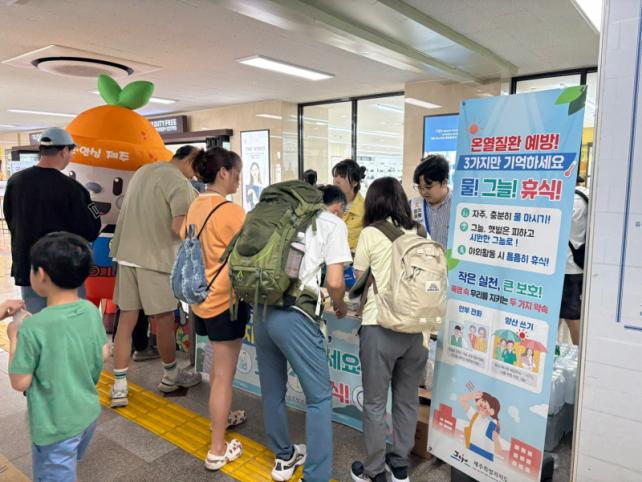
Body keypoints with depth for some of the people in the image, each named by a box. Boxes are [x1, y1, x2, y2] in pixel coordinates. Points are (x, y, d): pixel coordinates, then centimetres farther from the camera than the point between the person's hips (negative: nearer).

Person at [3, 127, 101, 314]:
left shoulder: (15, 181, -1)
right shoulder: (71, 188, -18)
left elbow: (11, 222, 11)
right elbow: (90, 233, -13)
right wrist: (96, 215, 4)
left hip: (26, 268, 5)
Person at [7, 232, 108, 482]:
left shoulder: (33, 327, -27)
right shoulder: (92, 311, -9)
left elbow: (20, 382, -17)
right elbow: (104, 355, 2)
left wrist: (14, 338, -8)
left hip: (56, 425, -5)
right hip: (88, 413, 5)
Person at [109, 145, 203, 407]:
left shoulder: (143, 170, 14)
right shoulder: (180, 183, -12)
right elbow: (179, 228, -22)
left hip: (127, 255, 7)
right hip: (156, 257, -7)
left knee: (126, 320, 10)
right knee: (164, 319, 9)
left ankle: (119, 386, 13)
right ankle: (171, 376, 27)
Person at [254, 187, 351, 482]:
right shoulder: (333, 224, 2)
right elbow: (334, 282, -7)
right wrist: (340, 306, 14)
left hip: (262, 310, 7)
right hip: (293, 316, -7)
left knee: (272, 390, 21)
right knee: (319, 397, 8)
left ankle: (284, 457, 40)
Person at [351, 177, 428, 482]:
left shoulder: (370, 234, -5)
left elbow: (360, 283, 4)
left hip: (379, 328, -4)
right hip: (415, 327, 5)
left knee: (375, 403, 10)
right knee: (406, 401, 18)